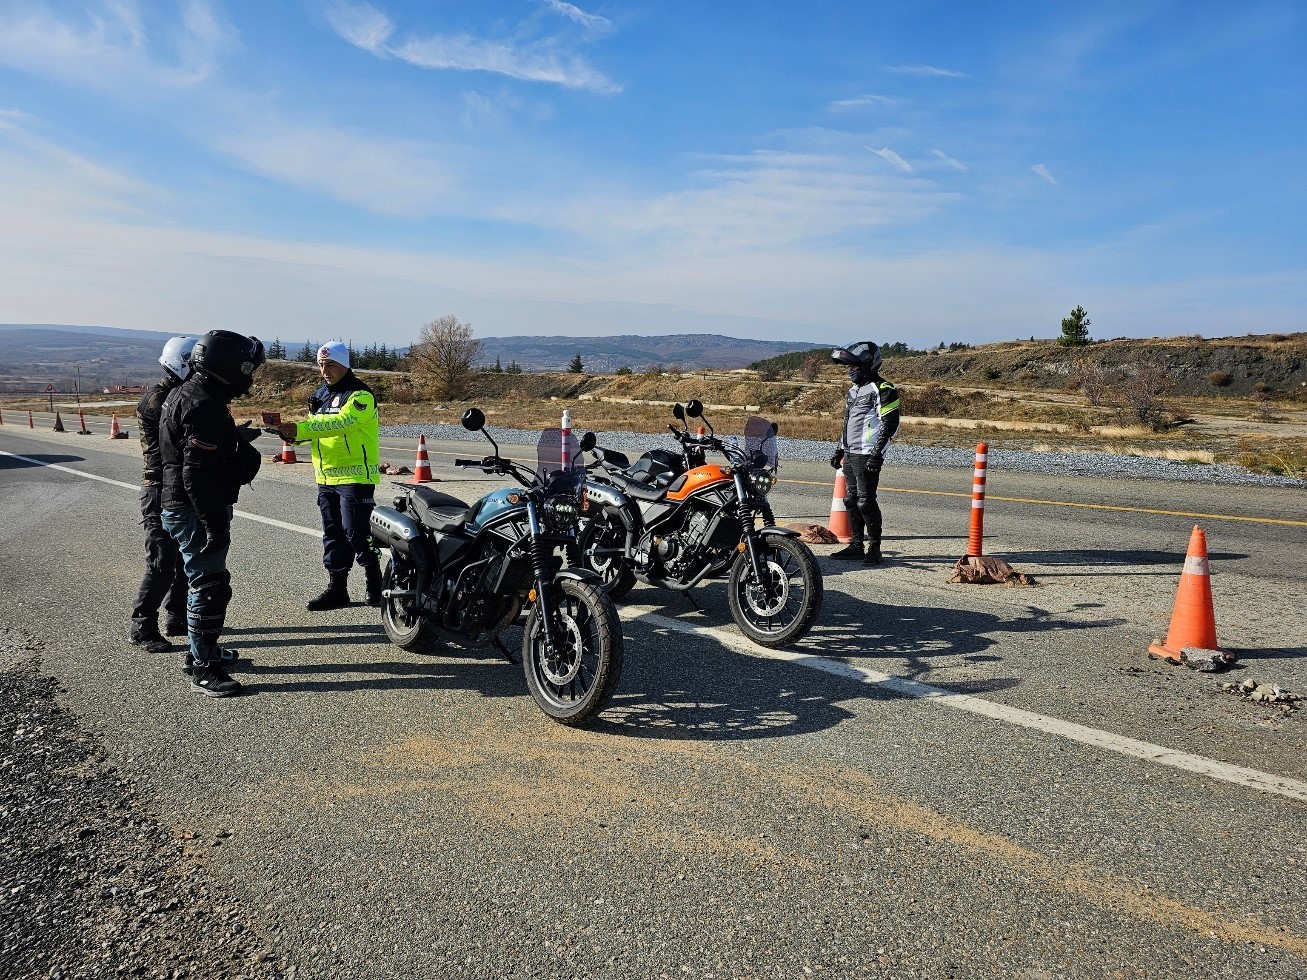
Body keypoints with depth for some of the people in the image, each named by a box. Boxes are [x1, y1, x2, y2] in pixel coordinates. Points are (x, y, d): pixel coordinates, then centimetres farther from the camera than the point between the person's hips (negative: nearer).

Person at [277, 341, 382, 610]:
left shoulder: (360, 395, -11)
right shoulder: (320, 394, 17)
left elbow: (340, 422, -27)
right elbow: (313, 428, 17)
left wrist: (301, 428, -33)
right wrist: (291, 432, -4)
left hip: (355, 477, -8)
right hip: (326, 477, 8)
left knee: (356, 533, -7)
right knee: (333, 534, 11)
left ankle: (374, 584, 7)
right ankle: (336, 587, 18)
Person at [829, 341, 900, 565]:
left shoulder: (882, 389, -9)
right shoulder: (854, 389, 20)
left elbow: (890, 423, -15)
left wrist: (877, 453, -20)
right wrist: (839, 449, 23)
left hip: (866, 455, -9)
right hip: (850, 454, 9)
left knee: (866, 501, -9)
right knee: (851, 500, 10)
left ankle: (874, 548, 0)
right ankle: (856, 546, 18)